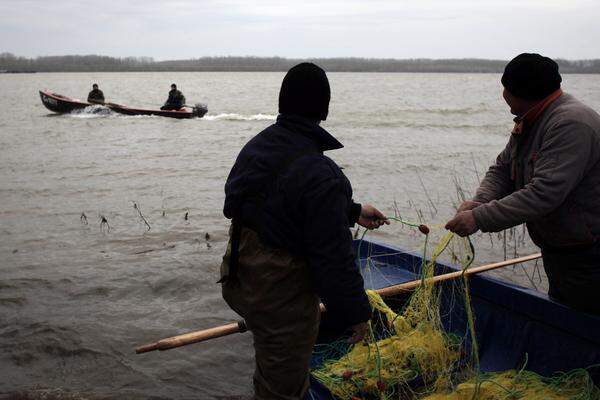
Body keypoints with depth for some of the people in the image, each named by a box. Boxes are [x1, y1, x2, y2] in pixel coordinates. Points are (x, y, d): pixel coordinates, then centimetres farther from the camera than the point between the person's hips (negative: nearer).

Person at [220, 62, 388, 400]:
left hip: (240, 283, 9)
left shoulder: (257, 145, 2)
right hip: (281, 300, -8)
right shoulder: (320, 175, -27)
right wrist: (356, 312, -9)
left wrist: (353, 212, 21)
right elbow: (333, 257, -23)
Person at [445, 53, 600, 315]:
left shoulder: (571, 124, -25)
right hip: (556, 251, 9)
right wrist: (479, 200, -12)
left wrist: (480, 218, -31)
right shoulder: (529, 122, 7)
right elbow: (502, 169, 9)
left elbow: (544, 194, -32)